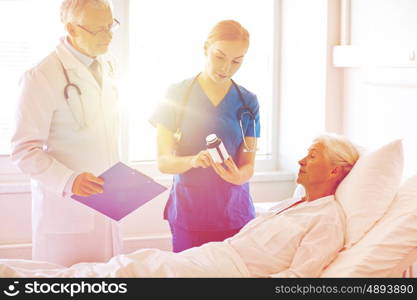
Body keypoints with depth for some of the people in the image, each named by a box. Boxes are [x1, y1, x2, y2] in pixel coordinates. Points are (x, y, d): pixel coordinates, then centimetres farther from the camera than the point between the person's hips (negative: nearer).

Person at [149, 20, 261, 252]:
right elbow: (163, 162, -4)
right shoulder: (177, 95, -2)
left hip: (234, 212, 2)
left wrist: (237, 175, -20)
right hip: (189, 211, -1)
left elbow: (248, 165, 3)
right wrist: (193, 161, -25)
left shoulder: (247, 102, 4)